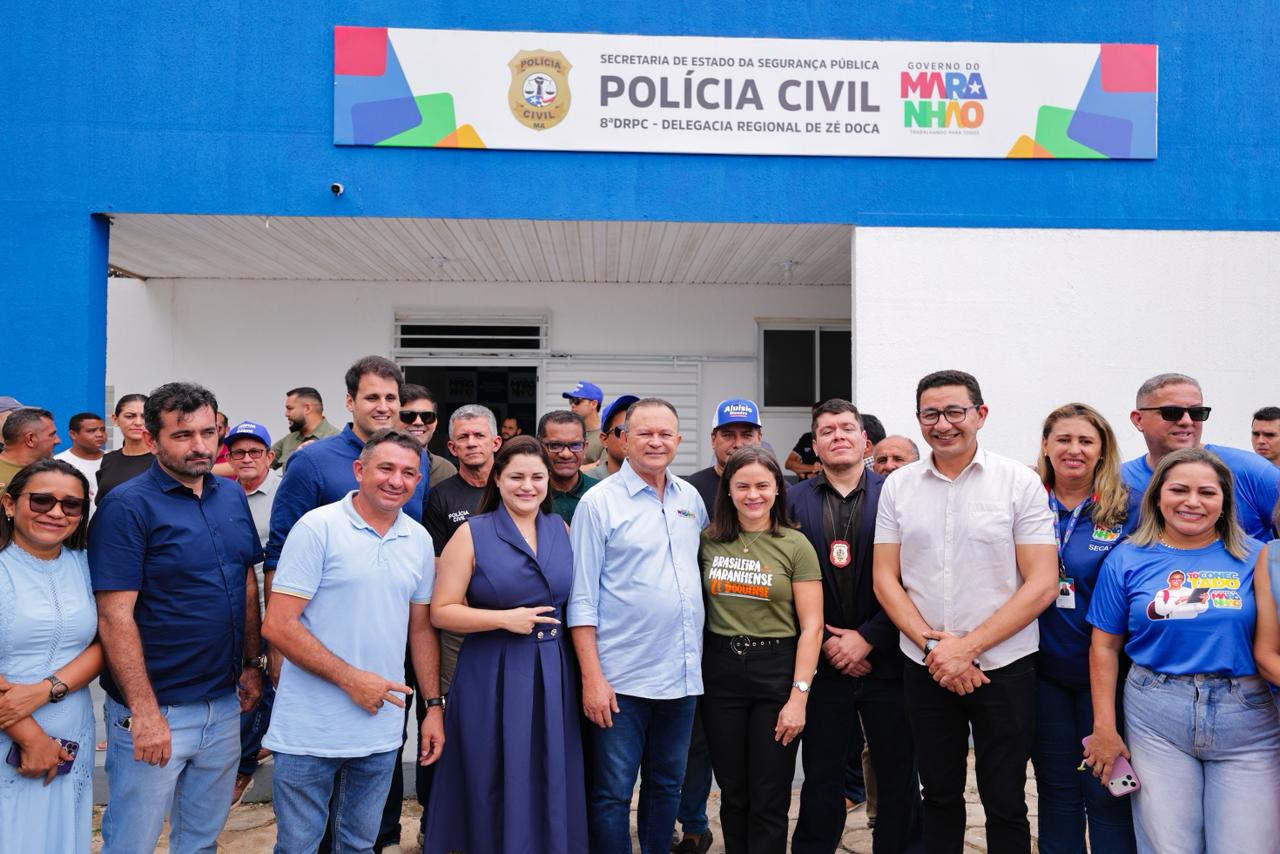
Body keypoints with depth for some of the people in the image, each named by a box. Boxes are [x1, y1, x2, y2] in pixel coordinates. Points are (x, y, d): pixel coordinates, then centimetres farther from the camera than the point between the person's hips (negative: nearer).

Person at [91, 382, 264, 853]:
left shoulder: (233, 497, 5)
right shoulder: (126, 506, -14)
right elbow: (115, 617, -17)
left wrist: (251, 664, 10)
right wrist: (144, 710, -19)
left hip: (224, 704, 6)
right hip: (153, 710, -5)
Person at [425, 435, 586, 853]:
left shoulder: (561, 528, 8)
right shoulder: (472, 533, -4)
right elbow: (441, 612, -6)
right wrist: (505, 619, -16)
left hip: (553, 676, 4)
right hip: (492, 677, -3)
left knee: (550, 788, 9)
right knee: (493, 790, 5)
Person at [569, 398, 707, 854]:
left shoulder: (691, 498, 8)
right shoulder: (599, 502, -7)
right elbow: (582, 599, -9)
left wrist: (695, 658, 13)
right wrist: (592, 678, -13)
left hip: (682, 675, 5)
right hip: (621, 679, -5)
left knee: (667, 786, 18)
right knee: (612, 794, 4)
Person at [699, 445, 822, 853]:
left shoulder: (795, 545, -5)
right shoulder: (709, 541, 3)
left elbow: (811, 627, -7)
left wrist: (799, 695, -12)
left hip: (776, 670, -2)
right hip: (720, 671, 2)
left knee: (769, 800, 6)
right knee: (733, 793, 13)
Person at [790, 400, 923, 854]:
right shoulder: (795, 501, 3)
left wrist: (867, 638, -10)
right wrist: (825, 642, -7)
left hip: (886, 660, -1)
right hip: (824, 664, 1)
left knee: (899, 778, 9)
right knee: (822, 779, 9)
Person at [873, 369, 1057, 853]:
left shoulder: (1021, 483, -6)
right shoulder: (898, 486, 3)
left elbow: (1042, 586, -9)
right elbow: (885, 579, 3)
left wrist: (967, 647, -15)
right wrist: (933, 645, -10)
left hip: (1002, 666, -2)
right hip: (925, 668, 3)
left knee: (1004, 804, 8)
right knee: (940, 795, 15)